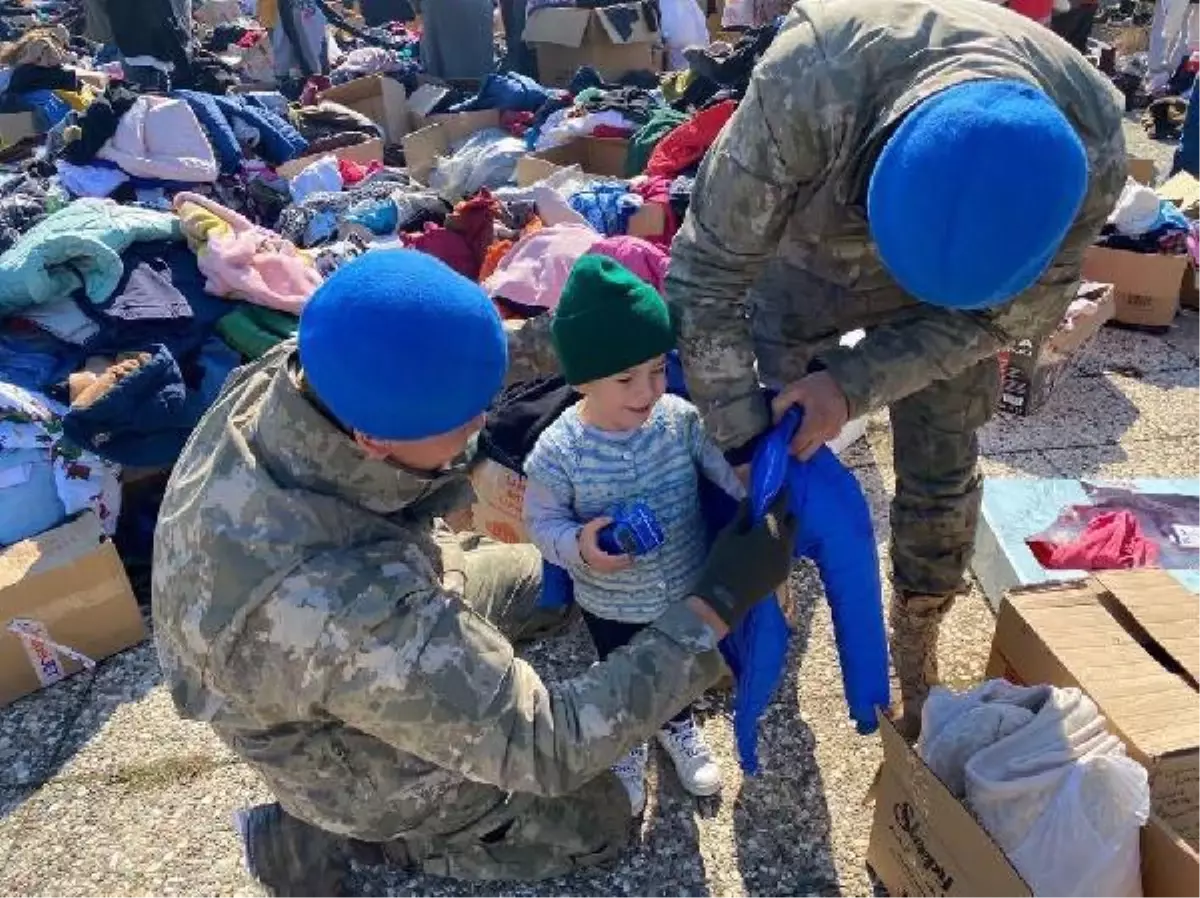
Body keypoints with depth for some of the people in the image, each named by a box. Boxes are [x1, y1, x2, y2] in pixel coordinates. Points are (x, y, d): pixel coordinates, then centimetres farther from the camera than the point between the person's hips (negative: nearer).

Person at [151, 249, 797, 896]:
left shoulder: (281, 373, -27)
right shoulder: (350, 613, -47)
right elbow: (548, 749, -33)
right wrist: (719, 604, -30)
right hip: (370, 761, -6)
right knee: (599, 820, 15)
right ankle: (328, 838, 13)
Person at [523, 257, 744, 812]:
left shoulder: (682, 418, -21)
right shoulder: (559, 451, -27)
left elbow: (730, 468, -10)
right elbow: (541, 520, -15)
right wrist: (578, 546, -34)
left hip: (689, 588, 2)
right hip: (611, 605, -2)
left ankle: (679, 727, 63)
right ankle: (625, 747, 59)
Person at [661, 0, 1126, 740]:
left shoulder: (1091, 151, -33)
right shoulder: (813, 80, -42)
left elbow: (1010, 314, -17)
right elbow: (708, 271, -32)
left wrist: (855, 386, -28)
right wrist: (742, 433, -27)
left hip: (965, 289, 1)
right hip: (808, 257, 0)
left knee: (942, 477, 3)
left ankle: (916, 653, 29)